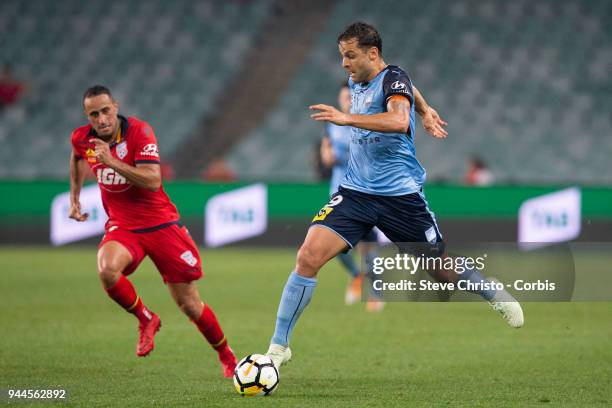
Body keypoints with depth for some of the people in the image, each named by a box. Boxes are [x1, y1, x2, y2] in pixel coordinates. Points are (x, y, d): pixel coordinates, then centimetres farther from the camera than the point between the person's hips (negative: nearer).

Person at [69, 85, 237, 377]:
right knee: (107, 269, -33)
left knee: (188, 304, 0)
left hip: (160, 224, -3)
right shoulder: (81, 138, -4)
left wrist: (111, 161, -37)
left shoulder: (139, 131, -18)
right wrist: (74, 196, 20)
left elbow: (153, 182, -30)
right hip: (122, 225, 3)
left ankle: (227, 357, 25)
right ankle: (145, 320, -5)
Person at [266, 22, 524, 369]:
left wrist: (346, 118, -39)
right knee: (308, 257, -16)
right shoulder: (356, 82, 8)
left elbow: (399, 121, -36)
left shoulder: (393, 79, -14)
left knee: (444, 270, 11)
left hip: (400, 194, -5)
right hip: (356, 191, 5)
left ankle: (495, 295, 44)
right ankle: (279, 346, -11)